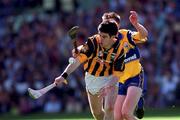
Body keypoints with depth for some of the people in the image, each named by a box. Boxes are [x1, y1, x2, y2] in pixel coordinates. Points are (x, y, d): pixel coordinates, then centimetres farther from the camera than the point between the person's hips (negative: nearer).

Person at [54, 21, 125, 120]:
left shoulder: (119, 49, -21)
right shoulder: (93, 43, -23)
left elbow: (116, 74, -18)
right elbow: (77, 60, -31)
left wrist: (107, 87, -36)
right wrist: (64, 76, -43)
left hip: (110, 79, -2)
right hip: (92, 78, 2)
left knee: (109, 109, -22)